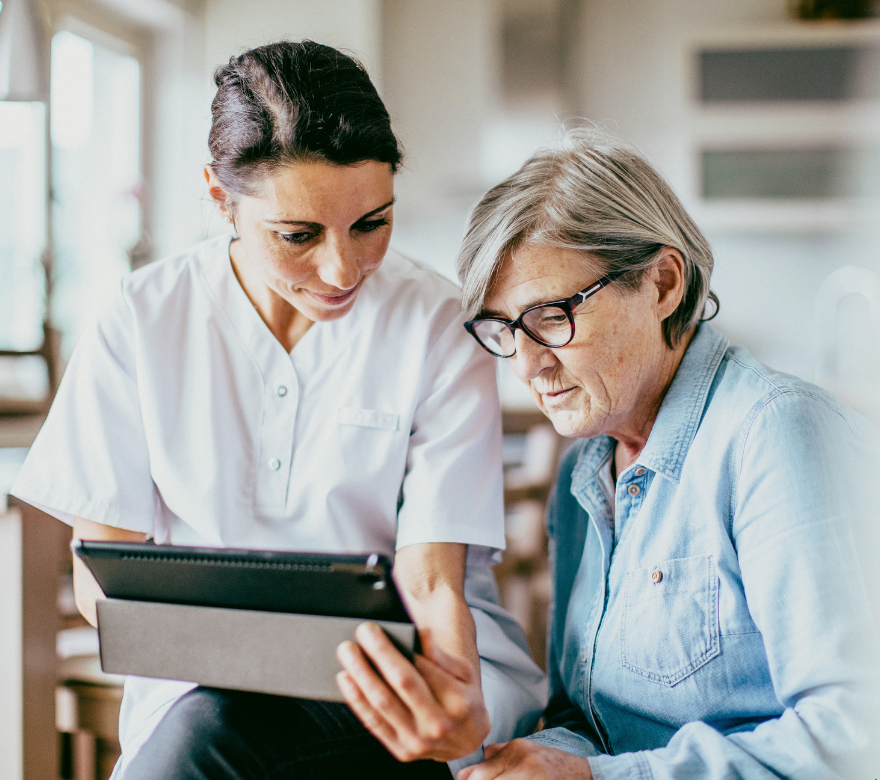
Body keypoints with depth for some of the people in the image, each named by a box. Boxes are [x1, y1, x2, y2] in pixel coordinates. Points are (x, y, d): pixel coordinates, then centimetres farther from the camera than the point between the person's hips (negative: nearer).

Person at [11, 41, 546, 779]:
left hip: (398, 683, -2)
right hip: (208, 677, 2)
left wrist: (462, 708, -34)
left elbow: (430, 577, -12)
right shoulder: (143, 320, -3)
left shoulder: (438, 328, -7)